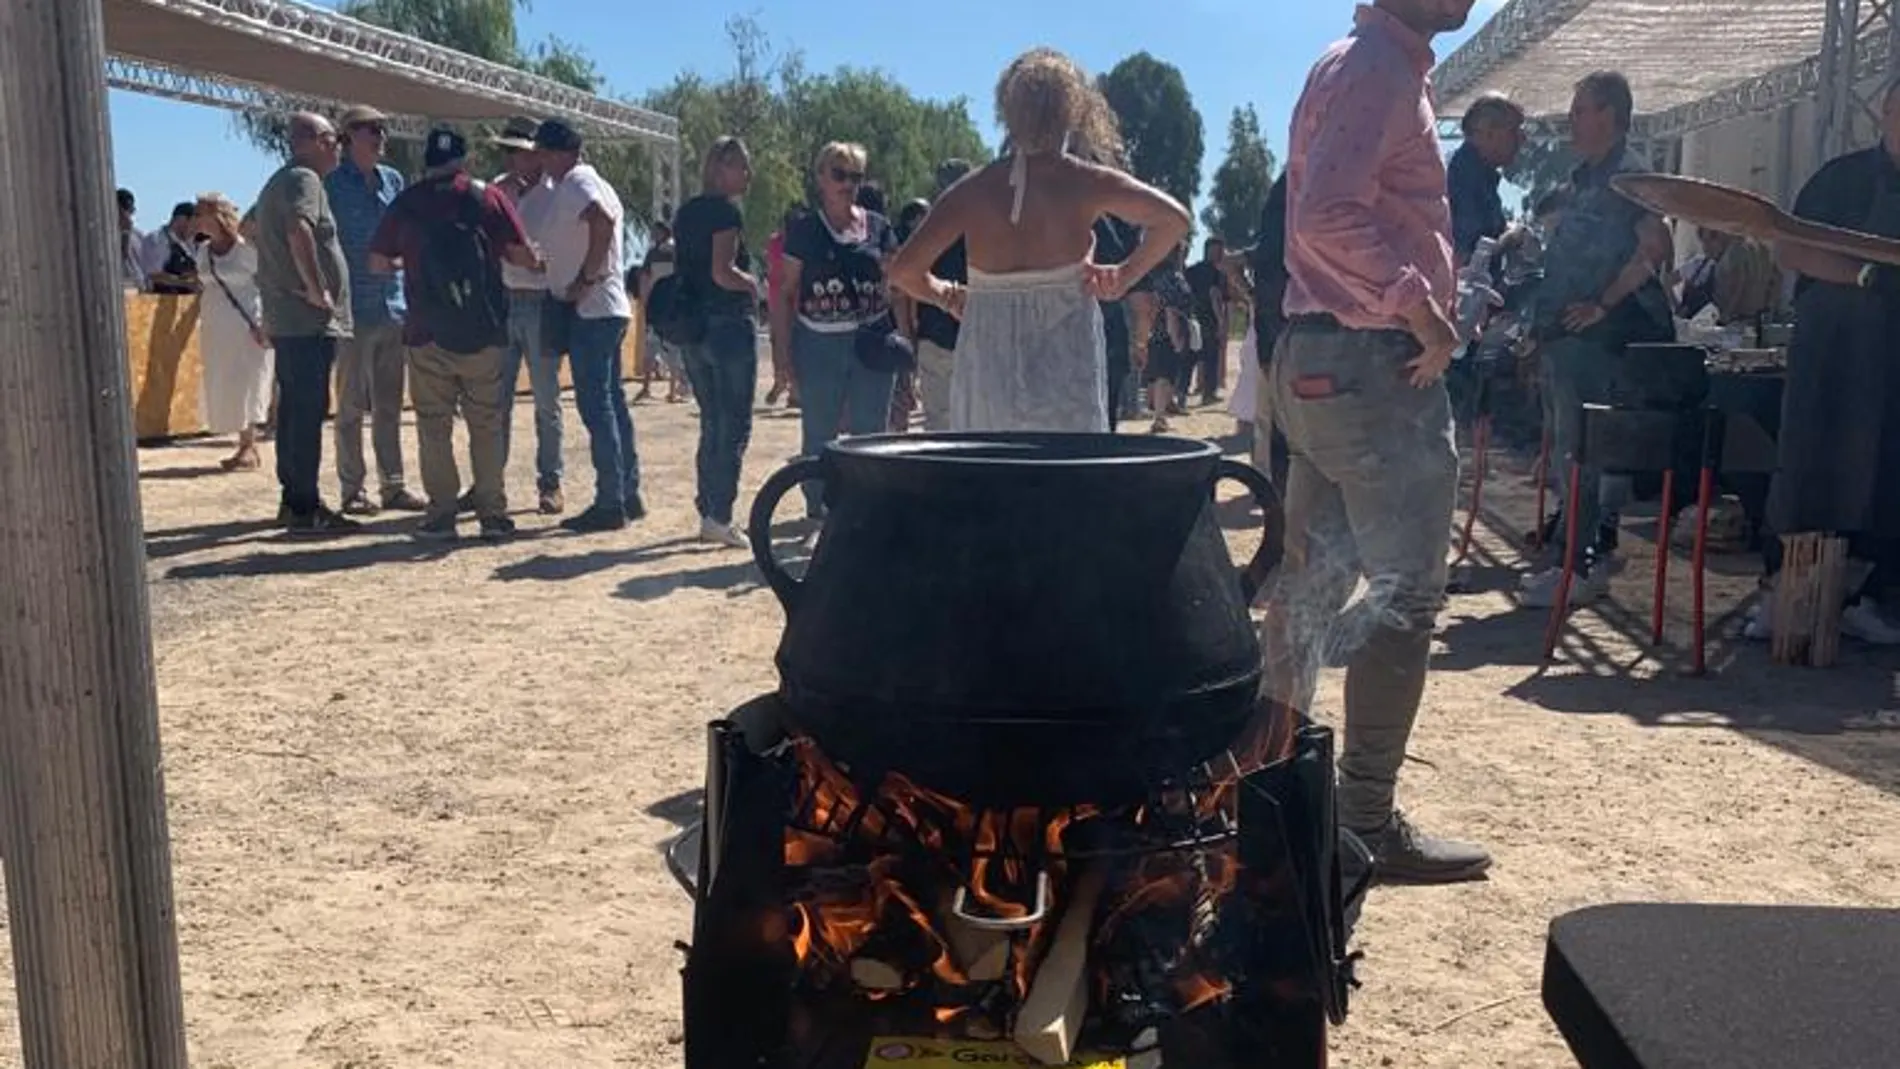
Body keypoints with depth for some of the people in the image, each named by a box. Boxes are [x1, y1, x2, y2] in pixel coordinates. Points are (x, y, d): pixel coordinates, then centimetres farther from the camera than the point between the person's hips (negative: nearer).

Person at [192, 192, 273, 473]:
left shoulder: (245, 249, -10)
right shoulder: (203, 250, 9)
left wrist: (264, 324, -18)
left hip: (246, 327, -7)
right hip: (215, 328, 7)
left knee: (245, 386, -5)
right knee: (221, 388, 6)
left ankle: (248, 449, 1)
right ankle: (247, 448, 12)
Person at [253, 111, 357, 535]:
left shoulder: (278, 183, 21)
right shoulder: (304, 179, -11)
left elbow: (250, 227, 35)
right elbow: (299, 232, -29)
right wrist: (317, 290, -22)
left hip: (286, 318, 10)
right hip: (309, 320, -10)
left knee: (293, 409, 13)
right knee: (308, 412, -9)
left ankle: (294, 500, 19)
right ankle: (304, 508, -9)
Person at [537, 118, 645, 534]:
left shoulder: (576, 182, -10)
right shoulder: (590, 182, 20)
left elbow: (603, 221, -29)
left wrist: (585, 280, -23)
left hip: (589, 310, -10)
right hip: (607, 308, 10)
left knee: (596, 405, -8)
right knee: (611, 402, 12)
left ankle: (610, 503, -6)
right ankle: (628, 495, 17)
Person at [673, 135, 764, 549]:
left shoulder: (685, 213, 14)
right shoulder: (725, 211, -11)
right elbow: (722, 272, -21)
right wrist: (752, 283, -3)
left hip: (692, 326, 8)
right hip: (729, 324, -8)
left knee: (711, 423, 15)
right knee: (734, 425, -3)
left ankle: (708, 513, 17)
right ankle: (719, 516, -6)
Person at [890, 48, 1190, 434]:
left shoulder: (973, 190, 0)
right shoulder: (1084, 182, -3)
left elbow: (904, 269, -4)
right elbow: (1174, 218, -9)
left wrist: (945, 296, 15)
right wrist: (1125, 276, 2)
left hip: (988, 372, 1)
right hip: (1066, 370, -1)